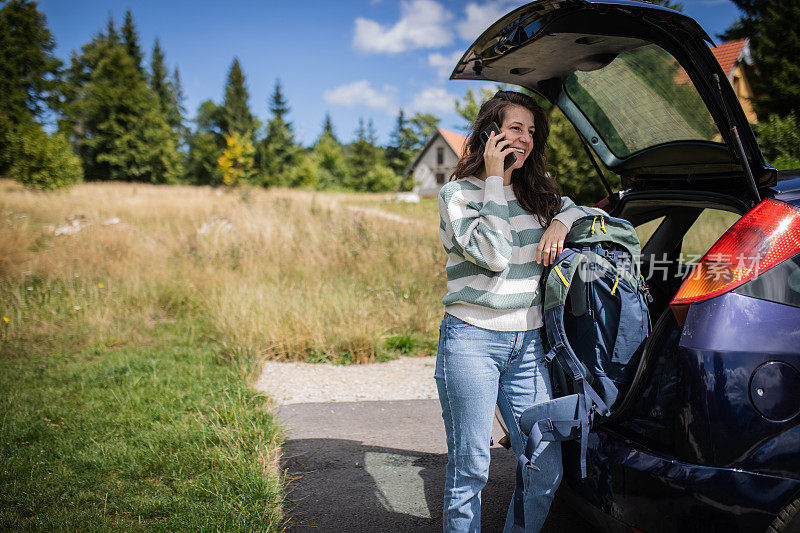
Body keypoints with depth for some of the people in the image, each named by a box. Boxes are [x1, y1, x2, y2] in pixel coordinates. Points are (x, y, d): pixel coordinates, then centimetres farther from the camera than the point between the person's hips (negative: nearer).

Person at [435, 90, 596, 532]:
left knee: (546, 471, 2)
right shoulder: (458, 193, -2)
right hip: (471, 341, -5)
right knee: (469, 470, 1)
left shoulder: (539, 191, 13)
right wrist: (493, 181, -11)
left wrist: (561, 222, 3)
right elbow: (493, 256, -15)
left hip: (528, 342, 5)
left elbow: (582, 210, 24)